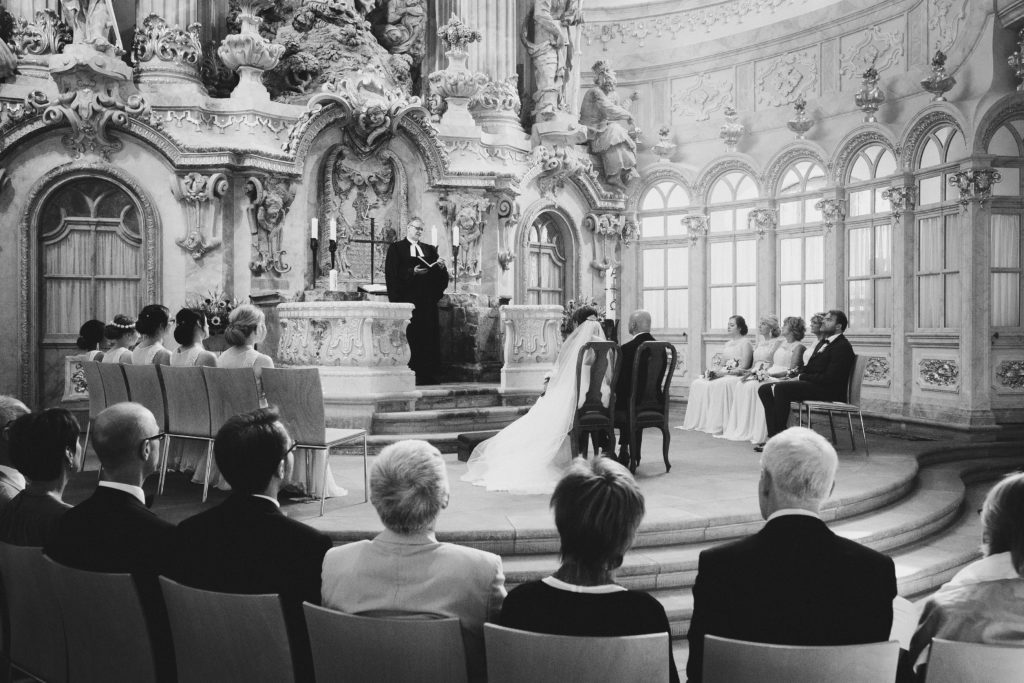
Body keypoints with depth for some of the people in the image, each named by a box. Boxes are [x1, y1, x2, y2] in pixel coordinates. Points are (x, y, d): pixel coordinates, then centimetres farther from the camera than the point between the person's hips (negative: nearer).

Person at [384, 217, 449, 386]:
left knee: (428, 335, 0)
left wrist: (441, 267, -8)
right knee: (410, 337, -7)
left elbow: (439, 276, 13)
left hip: (427, 301, 4)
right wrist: (412, 272, -16)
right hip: (407, 298, -4)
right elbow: (392, 274, -5)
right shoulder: (396, 248, 5)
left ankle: (428, 374, 3)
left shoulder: (430, 249, 18)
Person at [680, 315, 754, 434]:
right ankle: (699, 421, -18)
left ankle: (718, 425, -34)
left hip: (737, 376, -8)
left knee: (720, 385, -37)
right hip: (722, 375, 8)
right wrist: (713, 371, -2)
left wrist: (724, 372, -19)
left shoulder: (745, 343, -2)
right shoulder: (727, 344, 22)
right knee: (697, 383, -14)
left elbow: (743, 367, -11)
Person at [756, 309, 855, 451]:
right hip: (811, 385, 10)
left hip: (827, 390, -10)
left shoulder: (842, 346, -8)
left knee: (780, 388, -30)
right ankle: (773, 435, -15)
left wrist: (801, 377, -13)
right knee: (764, 390, -5)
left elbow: (829, 378, -18)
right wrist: (794, 374, 3)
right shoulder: (823, 343, 23)